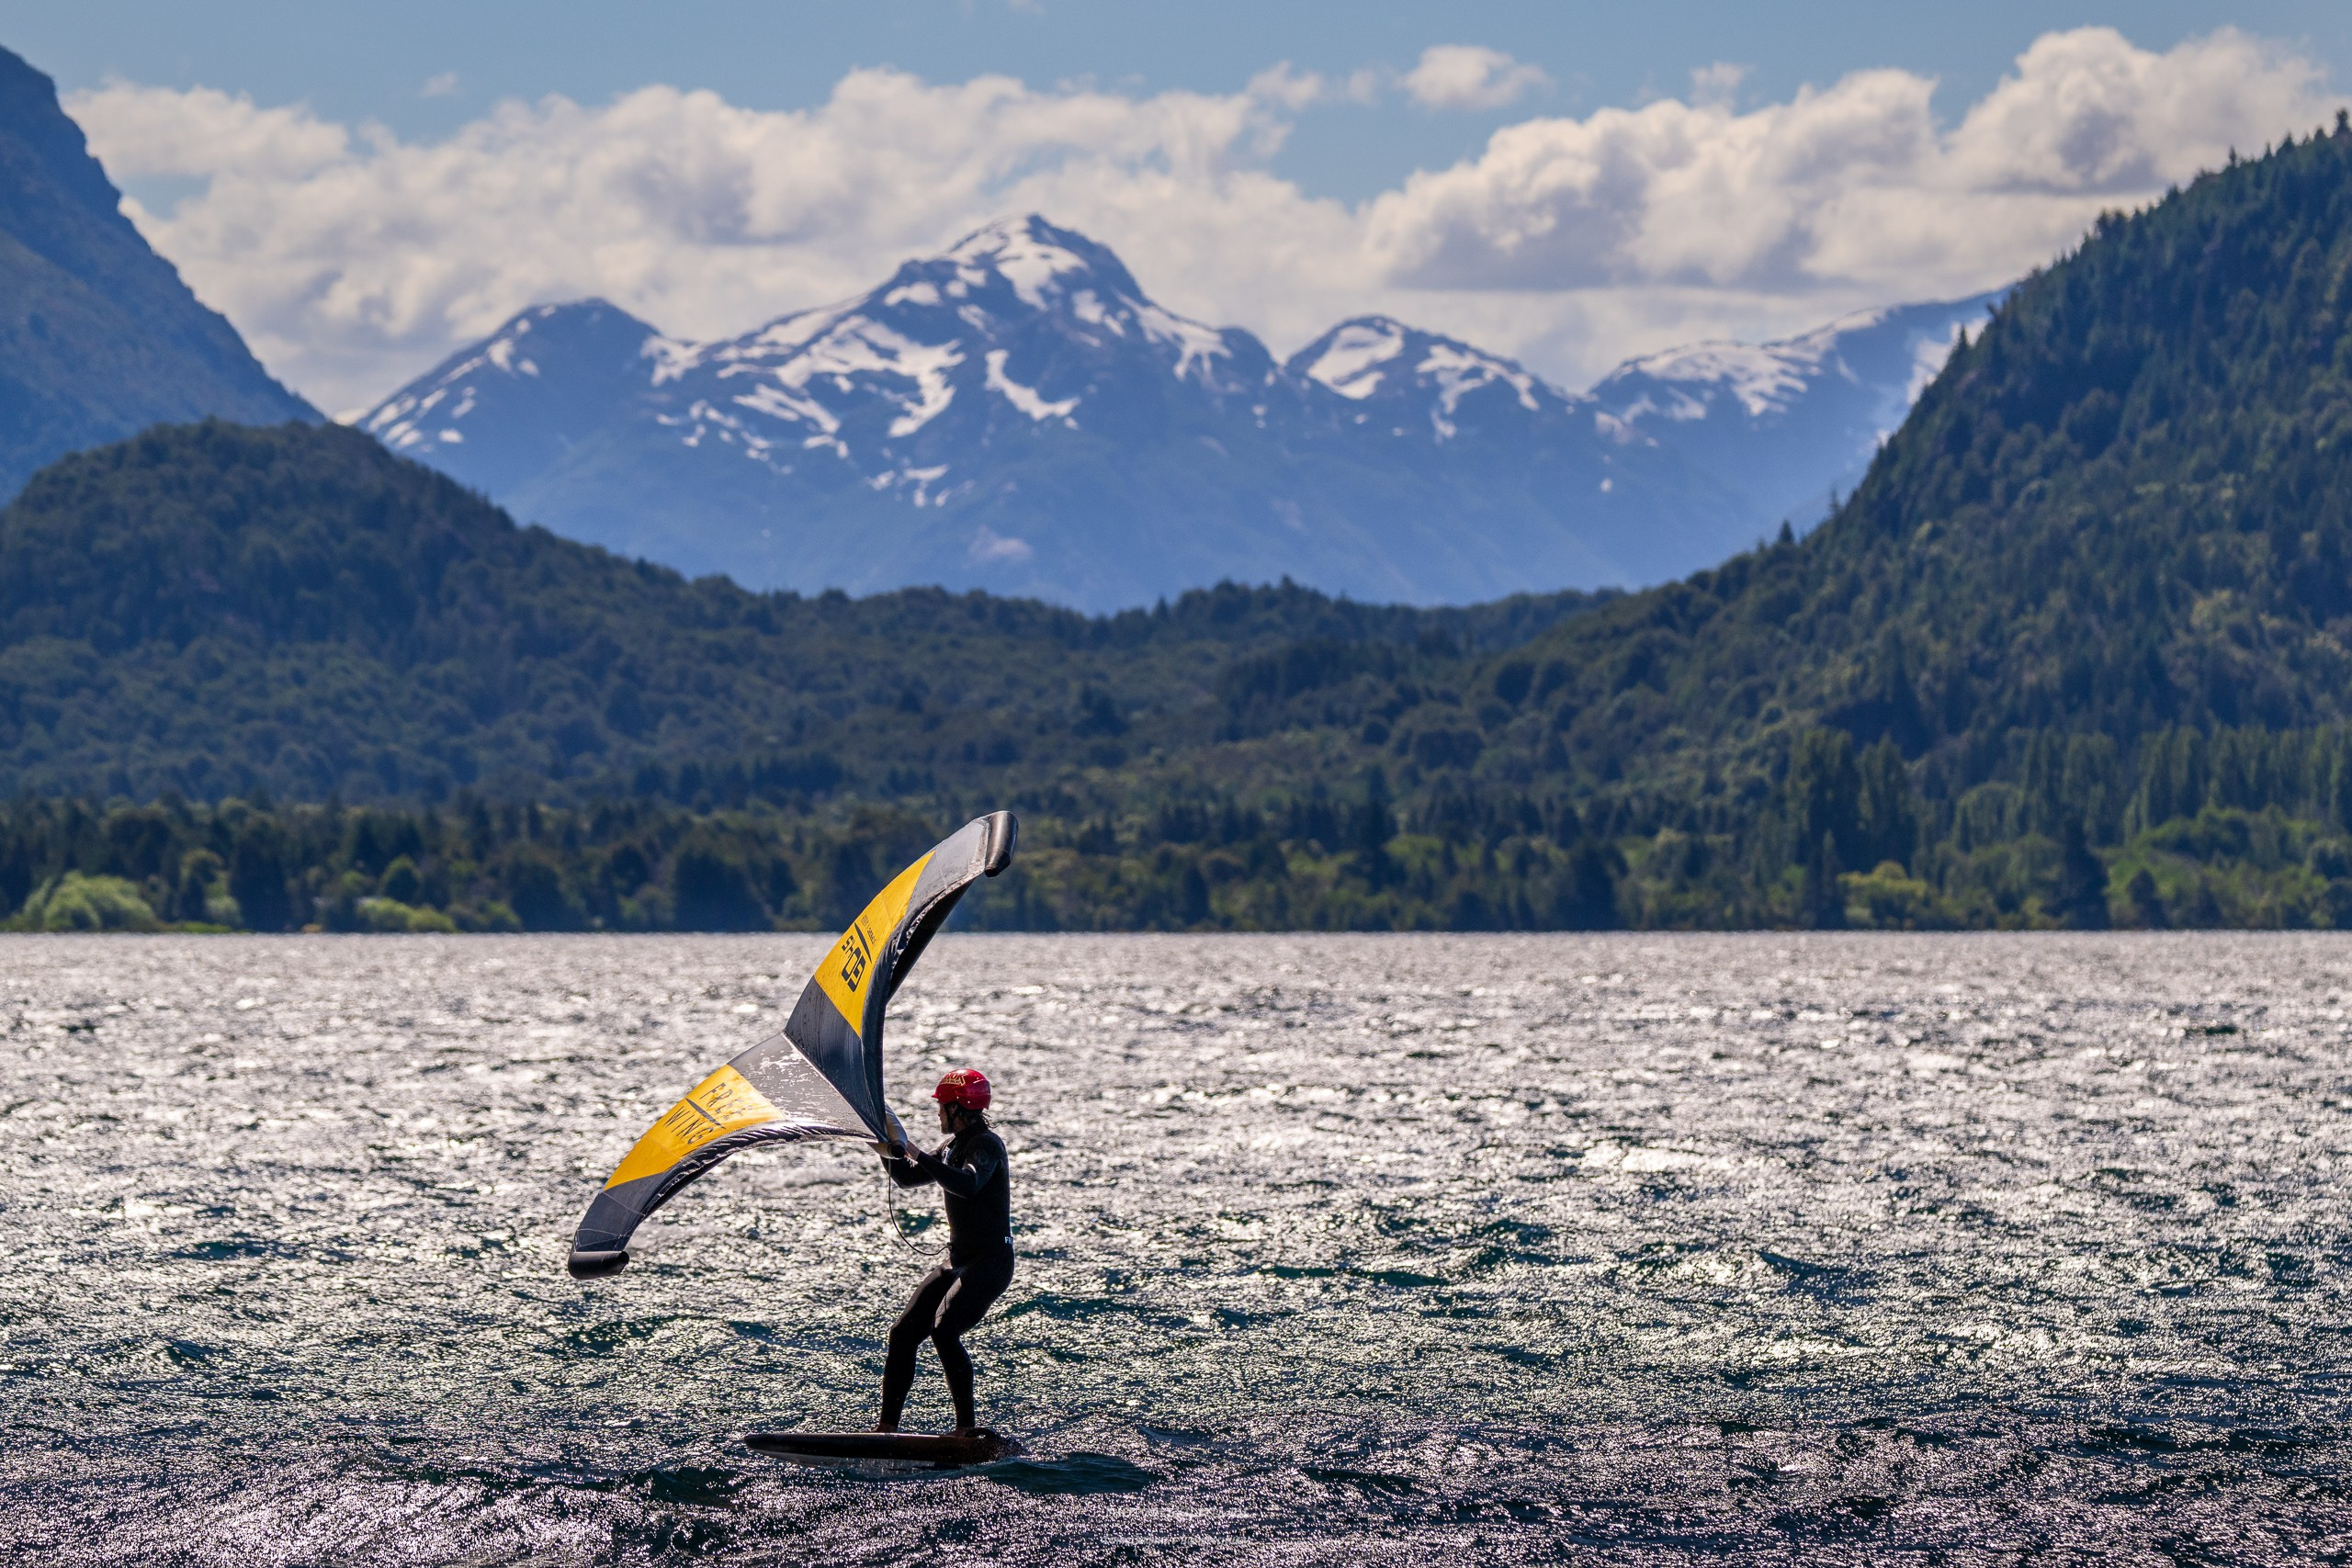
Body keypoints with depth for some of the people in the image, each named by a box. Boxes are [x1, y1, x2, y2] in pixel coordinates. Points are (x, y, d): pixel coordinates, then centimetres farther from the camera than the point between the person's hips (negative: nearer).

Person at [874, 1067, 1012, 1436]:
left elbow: (968, 1185, -32)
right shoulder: (952, 1147, 15)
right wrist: (888, 1148, 9)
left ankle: (967, 1426, -19)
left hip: (990, 1262, -9)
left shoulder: (986, 1144, -13)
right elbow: (906, 1177, 26)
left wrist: (917, 1155, -28)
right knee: (903, 1333, 1)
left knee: (943, 1330, -26)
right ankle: (887, 1426, 7)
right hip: (957, 1262, 9)